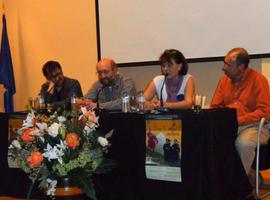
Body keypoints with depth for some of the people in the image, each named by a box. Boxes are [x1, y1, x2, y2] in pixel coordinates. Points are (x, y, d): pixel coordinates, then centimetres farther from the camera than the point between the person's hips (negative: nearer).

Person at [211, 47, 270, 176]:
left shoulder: (258, 79, -7)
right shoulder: (224, 80, 9)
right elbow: (215, 107, 14)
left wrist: (238, 120, -21)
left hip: (254, 127, -4)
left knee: (243, 143, -36)